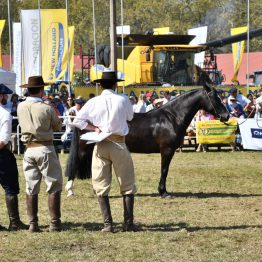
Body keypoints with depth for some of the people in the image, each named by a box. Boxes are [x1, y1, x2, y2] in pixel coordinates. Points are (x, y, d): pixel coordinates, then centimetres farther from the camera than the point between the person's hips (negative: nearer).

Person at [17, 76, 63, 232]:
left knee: (31, 189, 8)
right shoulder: (47, 109, -11)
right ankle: (55, 222, -1)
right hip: (45, 149, -4)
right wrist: (56, 115, 20)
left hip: (29, 149, 4)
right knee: (54, 187, 3)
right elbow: (57, 127, 2)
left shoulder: (21, 107, 0)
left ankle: (33, 223, 7)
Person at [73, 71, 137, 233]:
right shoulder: (123, 100, -5)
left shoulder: (93, 102, -3)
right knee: (128, 185, 10)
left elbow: (77, 121, -3)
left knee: (101, 186, 8)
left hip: (101, 146, 1)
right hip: (119, 144, -1)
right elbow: (130, 117, 13)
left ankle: (108, 223, 4)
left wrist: (94, 127, 0)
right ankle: (128, 222, 6)